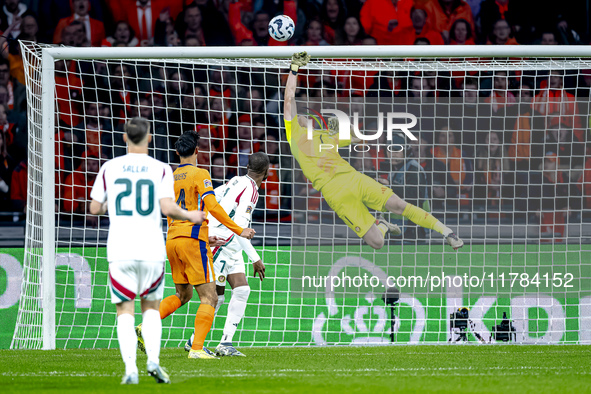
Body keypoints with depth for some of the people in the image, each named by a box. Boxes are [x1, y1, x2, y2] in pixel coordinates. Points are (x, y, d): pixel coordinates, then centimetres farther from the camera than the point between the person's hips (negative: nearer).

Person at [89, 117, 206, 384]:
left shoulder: (109, 168, 4)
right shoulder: (161, 169, 0)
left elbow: (95, 208, 7)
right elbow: (167, 208, -10)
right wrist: (189, 216, 8)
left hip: (119, 251, 0)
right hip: (151, 250, 0)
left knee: (125, 311, 4)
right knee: (151, 307, 16)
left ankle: (130, 368, -11)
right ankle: (153, 359, -2)